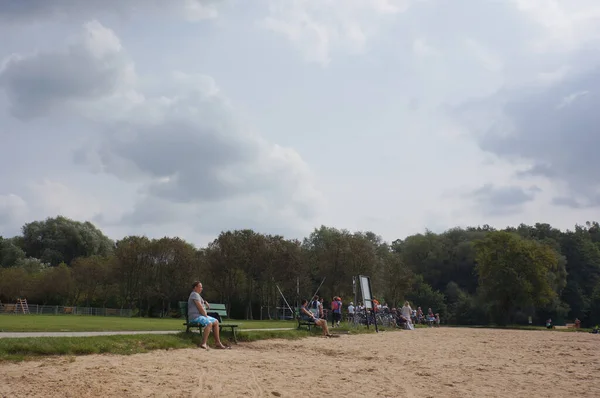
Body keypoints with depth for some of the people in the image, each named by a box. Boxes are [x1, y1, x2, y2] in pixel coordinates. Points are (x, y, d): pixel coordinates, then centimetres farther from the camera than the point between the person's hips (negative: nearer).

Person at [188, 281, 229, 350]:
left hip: (201, 315, 11)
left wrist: (205, 302, 25)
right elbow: (200, 307, -18)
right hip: (195, 316, -11)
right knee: (209, 323, -33)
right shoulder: (195, 294, -10)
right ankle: (204, 343, -35)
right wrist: (206, 315, -9)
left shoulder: (197, 295, 23)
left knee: (216, 322, 5)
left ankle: (218, 343, 3)